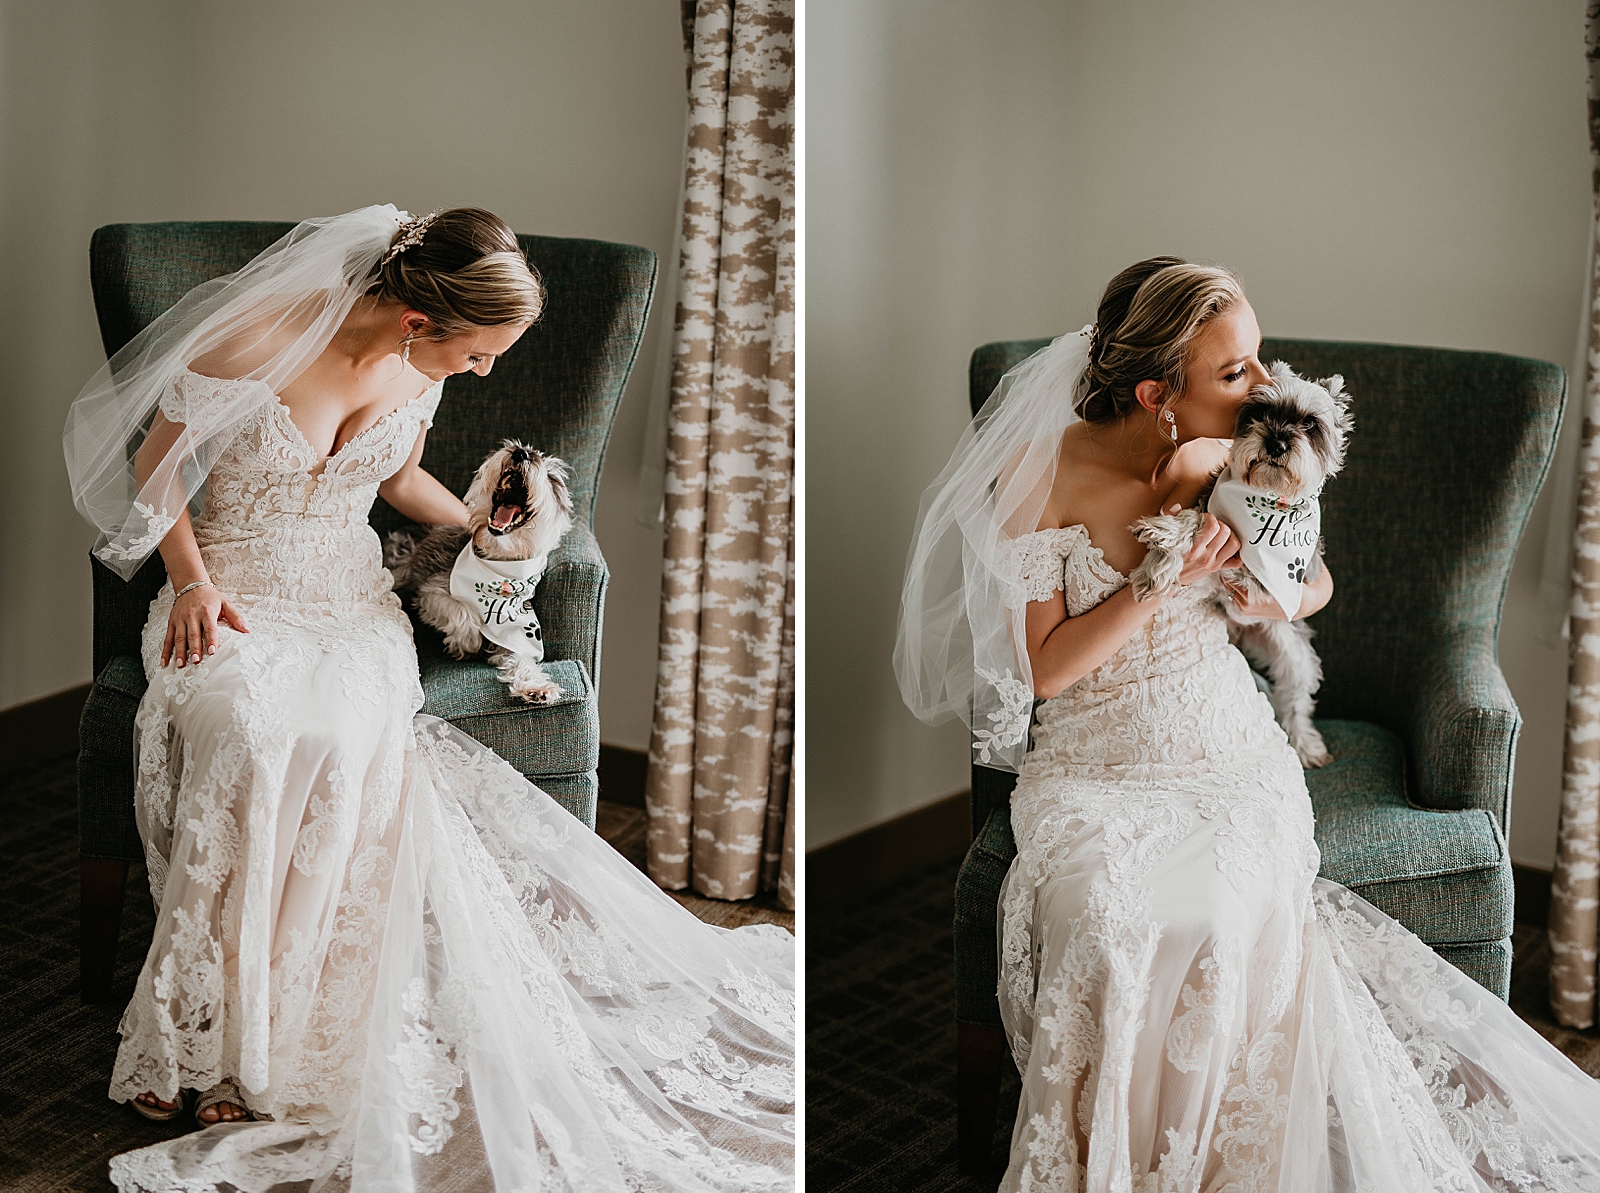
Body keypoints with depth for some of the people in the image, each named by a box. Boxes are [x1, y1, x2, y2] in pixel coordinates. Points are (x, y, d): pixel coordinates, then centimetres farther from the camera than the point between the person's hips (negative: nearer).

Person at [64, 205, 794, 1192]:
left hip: (352, 602, 3)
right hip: (235, 599, -3)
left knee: (348, 740, -32)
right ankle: (213, 1038, -24)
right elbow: (155, 463, -1)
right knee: (265, 735, -37)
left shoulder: (418, 371, 1)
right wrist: (192, 578, -12)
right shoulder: (250, 340, -16)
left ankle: (277, 1051, -24)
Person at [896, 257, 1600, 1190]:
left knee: (1223, 916, -28)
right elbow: (1045, 668, -12)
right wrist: (1166, 581, -22)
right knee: (1115, 925, -31)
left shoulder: (1226, 462, -2)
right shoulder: (1042, 473, -12)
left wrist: (1279, 592, -9)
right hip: (1094, 761, -2)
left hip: (1226, 747, 2)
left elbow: (1318, 581, 15)